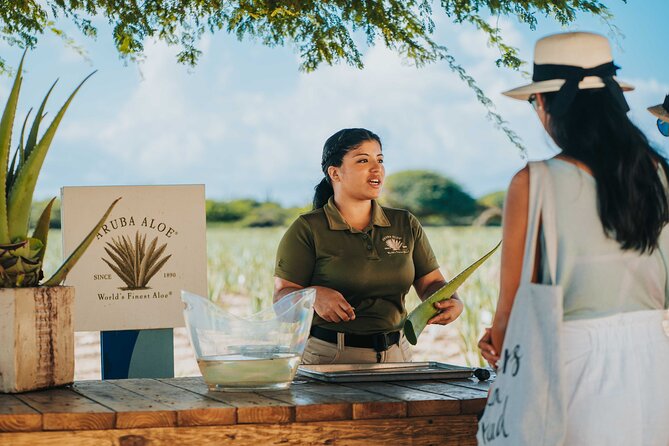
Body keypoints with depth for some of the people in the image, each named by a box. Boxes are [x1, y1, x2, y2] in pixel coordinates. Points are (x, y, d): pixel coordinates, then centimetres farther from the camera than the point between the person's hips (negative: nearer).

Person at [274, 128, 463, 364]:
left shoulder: (405, 224, 13)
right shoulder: (307, 229, 0)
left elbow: (431, 283, 13)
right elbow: (282, 296, -4)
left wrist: (452, 302, -10)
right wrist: (314, 296, -26)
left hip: (396, 352, 4)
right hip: (329, 357, -4)